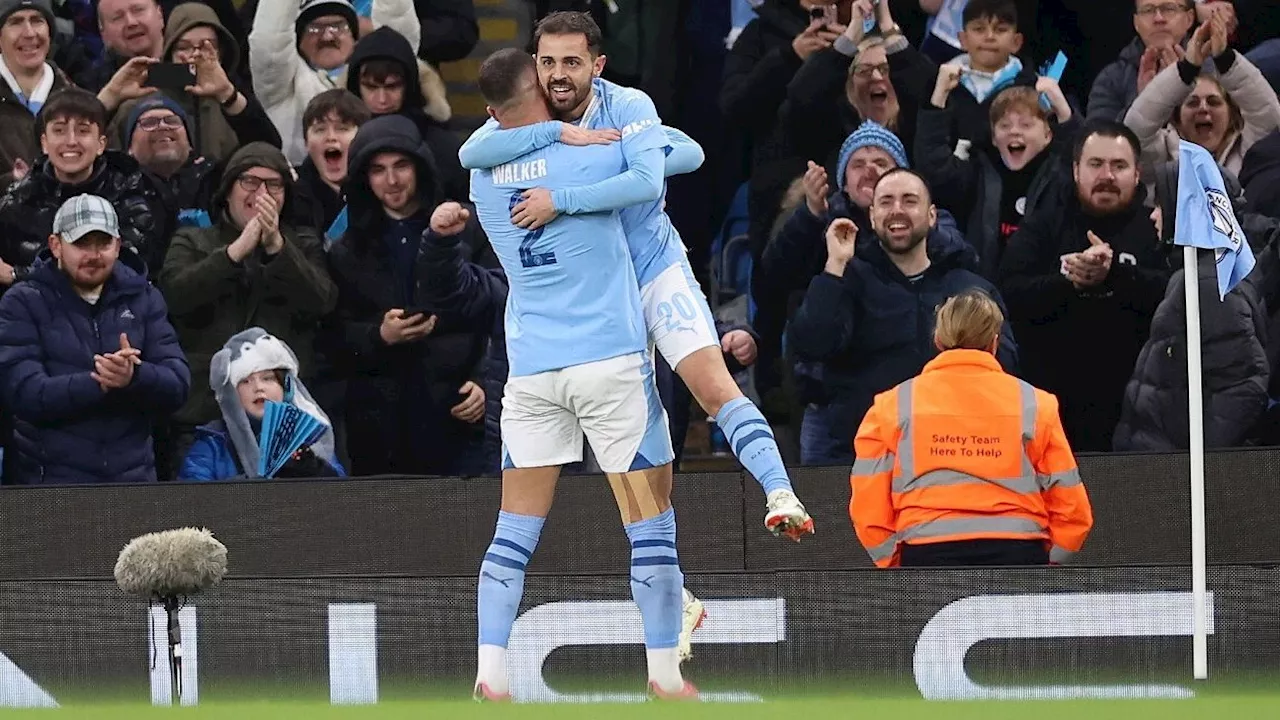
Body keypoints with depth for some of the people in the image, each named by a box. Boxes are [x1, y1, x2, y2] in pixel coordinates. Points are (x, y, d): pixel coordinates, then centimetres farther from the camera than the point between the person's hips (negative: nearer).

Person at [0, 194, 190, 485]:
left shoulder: (143, 299, 10)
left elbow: (178, 385, 0)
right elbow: (23, 392, -13)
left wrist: (135, 377, -22)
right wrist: (99, 384, -25)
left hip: (132, 473, 3)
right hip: (49, 480, -3)